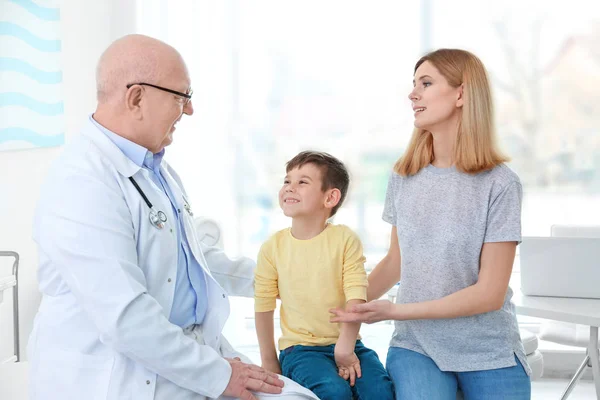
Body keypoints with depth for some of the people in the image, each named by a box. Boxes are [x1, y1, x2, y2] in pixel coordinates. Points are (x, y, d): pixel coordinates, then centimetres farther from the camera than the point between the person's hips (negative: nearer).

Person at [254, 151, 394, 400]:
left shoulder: (345, 239, -6)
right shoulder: (273, 247, -3)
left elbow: (356, 299, -12)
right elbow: (263, 307, 0)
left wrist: (345, 349, -20)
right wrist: (269, 362, 1)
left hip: (345, 343, 1)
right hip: (299, 348, -1)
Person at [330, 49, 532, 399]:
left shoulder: (499, 183, -12)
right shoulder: (404, 178, 1)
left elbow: (489, 293, -14)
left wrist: (395, 311, -18)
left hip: (490, 353, -2)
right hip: (416, 346, 2)